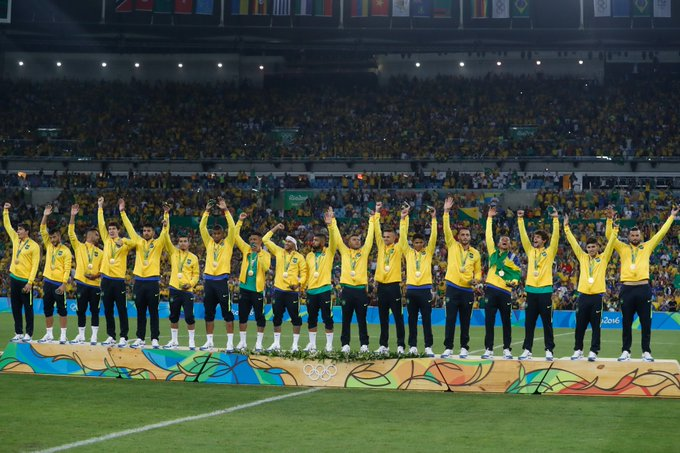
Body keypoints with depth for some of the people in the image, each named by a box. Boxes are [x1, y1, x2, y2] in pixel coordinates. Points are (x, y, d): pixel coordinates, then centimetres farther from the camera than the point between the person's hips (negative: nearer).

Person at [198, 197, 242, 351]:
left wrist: (225, 210, -12)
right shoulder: (209, 242, 12)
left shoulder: (228, 243, 3)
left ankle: (230, 342, -5)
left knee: (227, 312, -5)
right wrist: (207, 211, -3)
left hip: (222, 280, -4)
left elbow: (233, 227, -9)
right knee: (209, 313, 8)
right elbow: (202, 227, 5)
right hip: (209, 280, 4)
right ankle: (209, 341, 16)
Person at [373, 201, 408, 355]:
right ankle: (384, 345, 13)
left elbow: (403, 234, -11)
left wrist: (403, 218, -18)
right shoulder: (381, 246, 10)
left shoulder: (398, 248, 1)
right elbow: (377, 231, 6)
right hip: (381, 286, 4)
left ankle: (400, 345, 2)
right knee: (383, 318, 8)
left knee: (398, 317, -1)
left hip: (394, 286, -4)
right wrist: (377, 213, 0)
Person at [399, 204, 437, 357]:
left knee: (427, 320, -2)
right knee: (412, 320, 5)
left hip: (425, 289, -1)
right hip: (411, 289, 1)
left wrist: (434, 218, -8)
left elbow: (433, 237, -1)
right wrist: (403, 219, -6)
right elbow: (402, 237, 2)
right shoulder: (408, 253, 9)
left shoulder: (428, 252, 7)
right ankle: (412, 346, 9)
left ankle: (428, 347, -1)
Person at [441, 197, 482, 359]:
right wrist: (446, 212, -13)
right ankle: (448, 348, 2)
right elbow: (446, 229, -5)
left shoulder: (475, 253, 9)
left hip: (468, 290, 1)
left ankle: (464, 348, 12)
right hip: (453, 288, -1)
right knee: (450, 319, -2)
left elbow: (478, 271, 14)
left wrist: (476, 280, -8)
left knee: (465, 321, 5)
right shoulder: (452, 246, 5)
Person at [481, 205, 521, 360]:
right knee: (489, 321, 0)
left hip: (505, 292, -1)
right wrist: (489, 218, 12)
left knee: (506, 322, 3)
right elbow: (489, 235, 12)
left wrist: (514, 281, -15)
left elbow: (517, 273, 6)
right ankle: (488, 349, 3)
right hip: (491, 290, 1)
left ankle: (507, 350, 10)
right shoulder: (493, 252, 13)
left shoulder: (513, 257, 7)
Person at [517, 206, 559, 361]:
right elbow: (523, 235, 8)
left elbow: (555, 236, -8)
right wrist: (520, 219, 1)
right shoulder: (530, 251, 12)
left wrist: (555, 219, -14)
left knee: (547, 323, 0)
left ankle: (549, 350, 4)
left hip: (545, 291, -4)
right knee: (529, 323, 6)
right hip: (531, 290, 4)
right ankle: (527, 350, 9)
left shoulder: (549, 252, 2)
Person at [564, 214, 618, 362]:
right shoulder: (582, 257, 11)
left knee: (596, 326, 0)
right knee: (580, 325, 6)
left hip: (597, 296, -2)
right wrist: (566, 227, 4)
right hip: (583, 295, 2)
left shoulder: (603, 258, 6)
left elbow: (610, 243, -2)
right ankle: (578, 350, 13)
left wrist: (615, 230, -11)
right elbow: (573, 242, 8)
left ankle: (593, 351, 3)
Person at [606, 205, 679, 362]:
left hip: (643, 289, 0)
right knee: (627, 323, 5)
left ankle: (646, 351, 8)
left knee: (646, 322, 2)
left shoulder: (647, 247, 12)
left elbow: (661, 233, 12)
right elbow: (609, 235, 3)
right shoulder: (623, 248, 11)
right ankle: (626, 351, 11)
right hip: (627, 289, 0)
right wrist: (610, 219, -9)